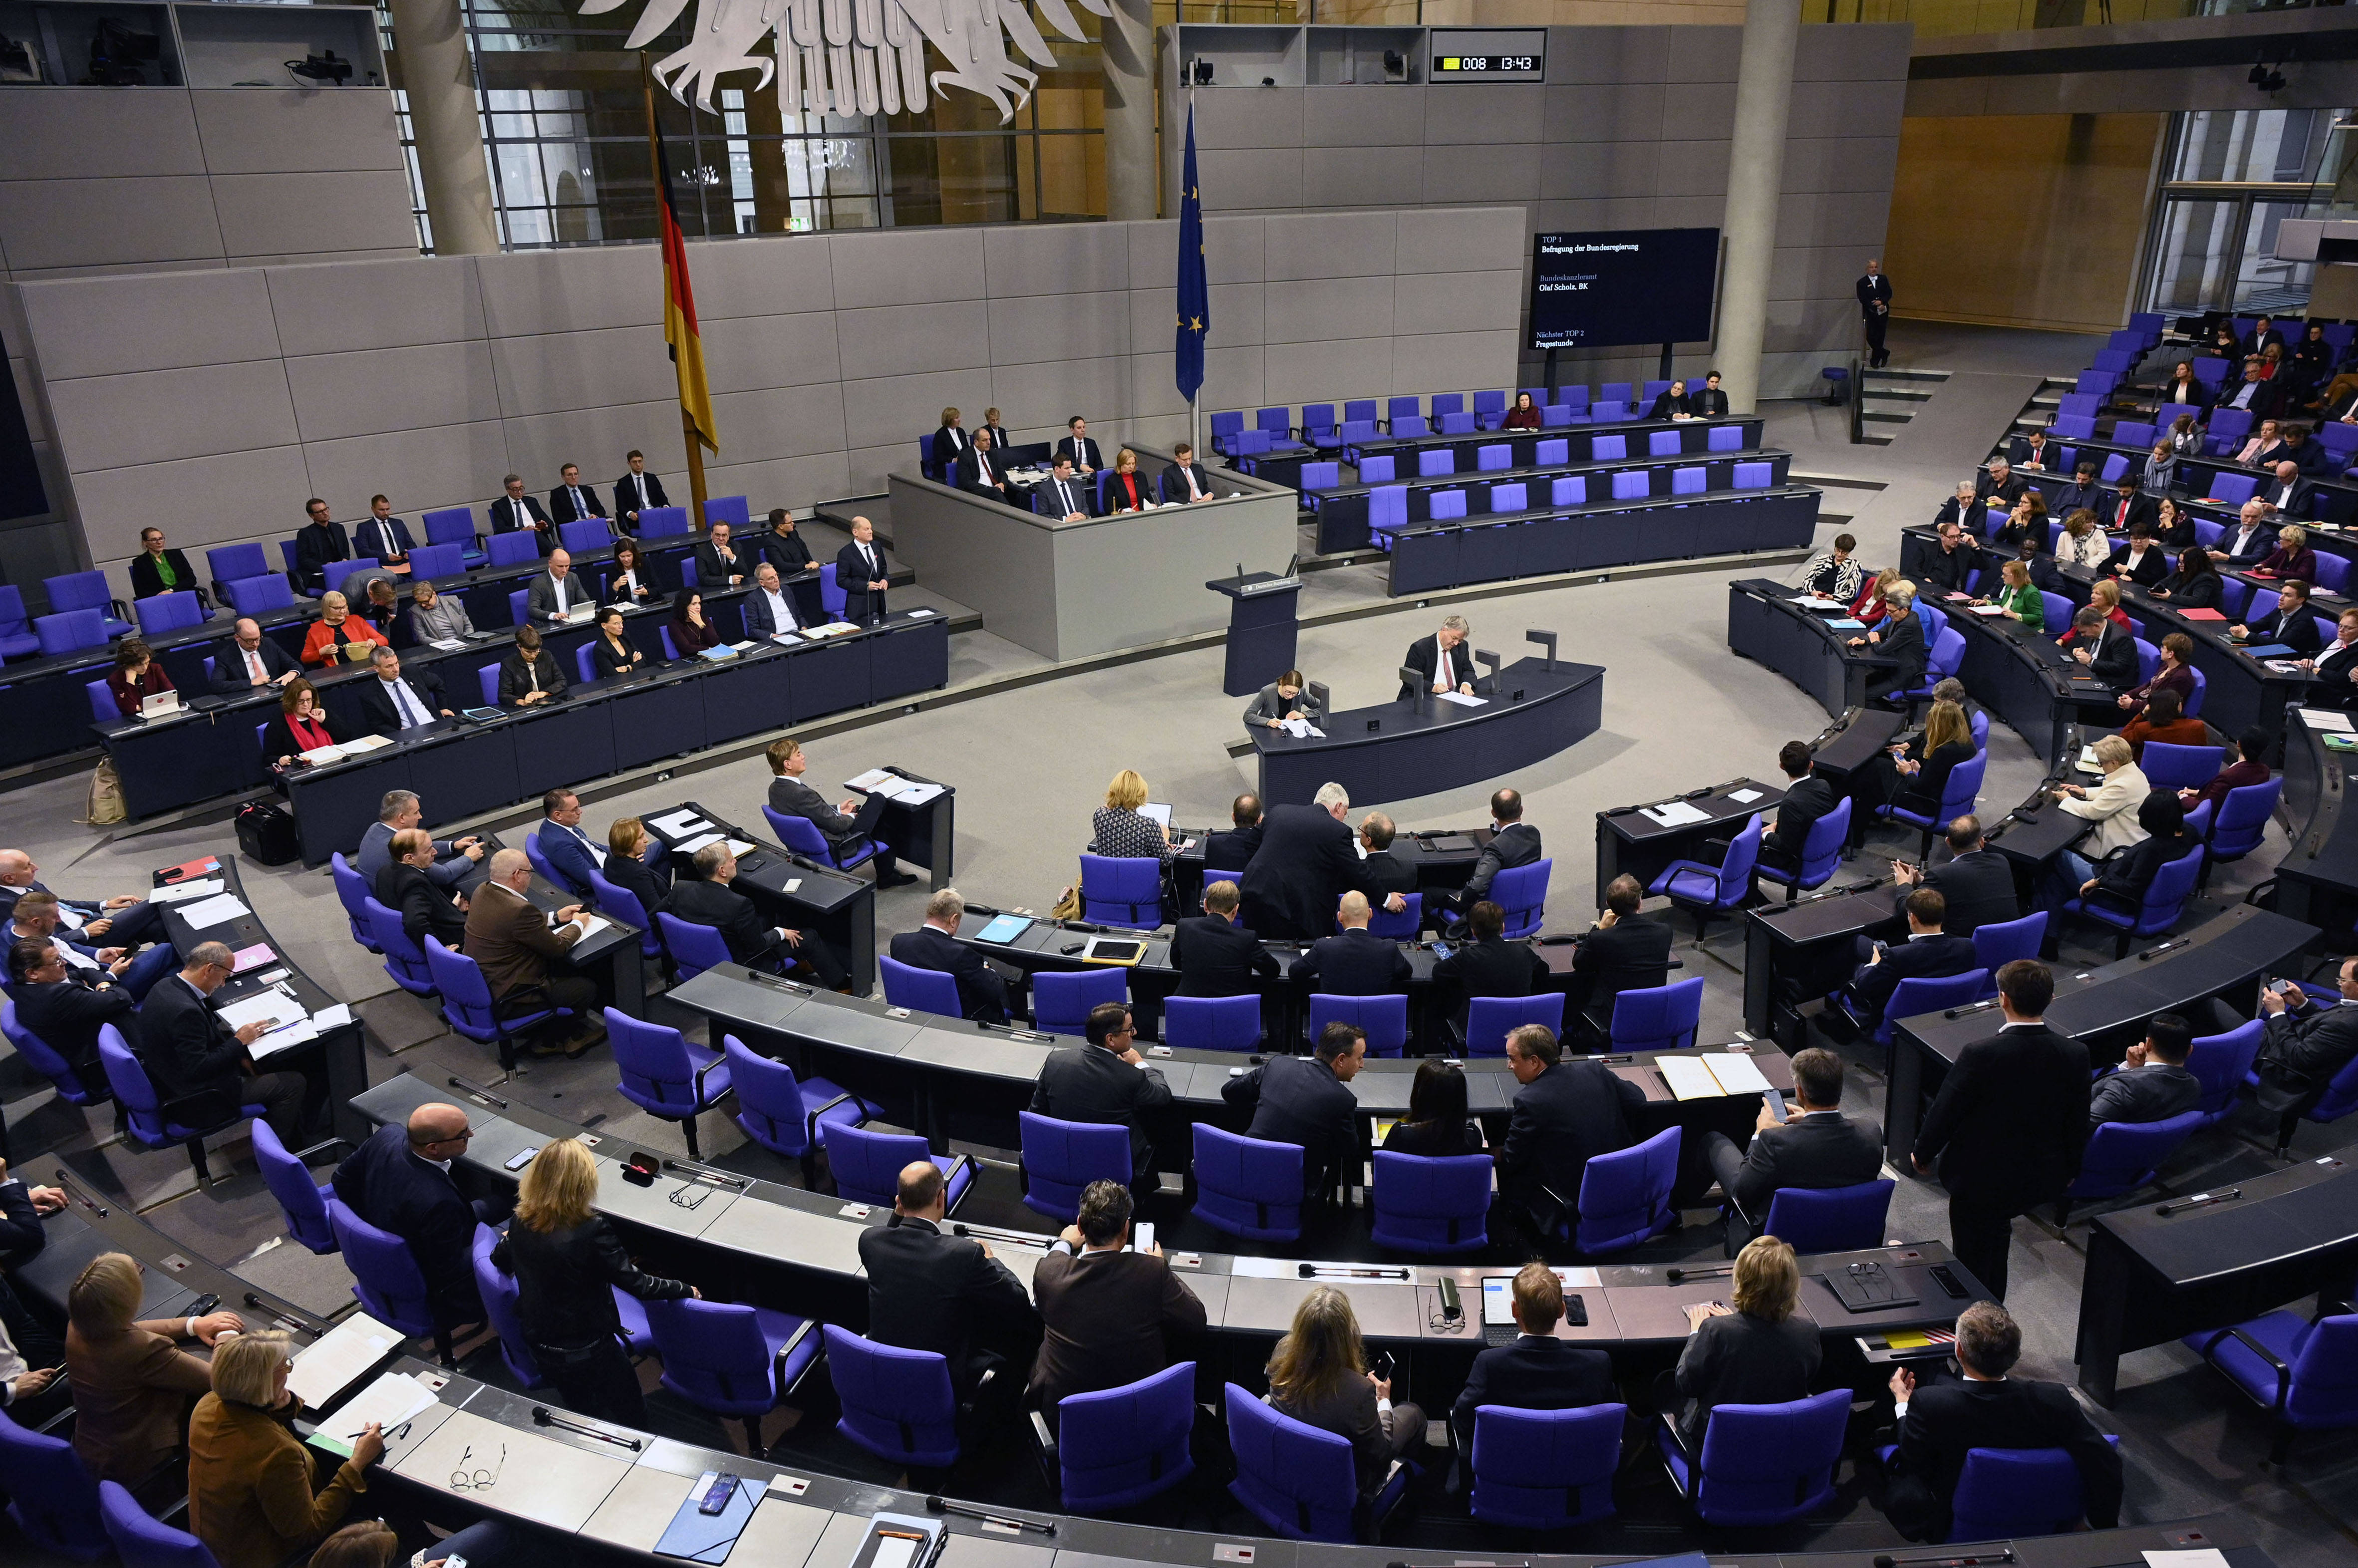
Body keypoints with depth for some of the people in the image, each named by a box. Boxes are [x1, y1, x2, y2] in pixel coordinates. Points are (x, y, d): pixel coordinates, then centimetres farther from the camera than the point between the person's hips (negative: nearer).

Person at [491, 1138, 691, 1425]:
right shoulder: (592, 1231, -31)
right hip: (589, 1352, -6)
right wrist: (686, 1291, -9)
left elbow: (500, 1261, 11)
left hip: (540, 1347, 6)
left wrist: (508, 1240, 34)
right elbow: (636, 1283, -24)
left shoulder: (522, 1225, -11)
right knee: (631, 1419, 15)